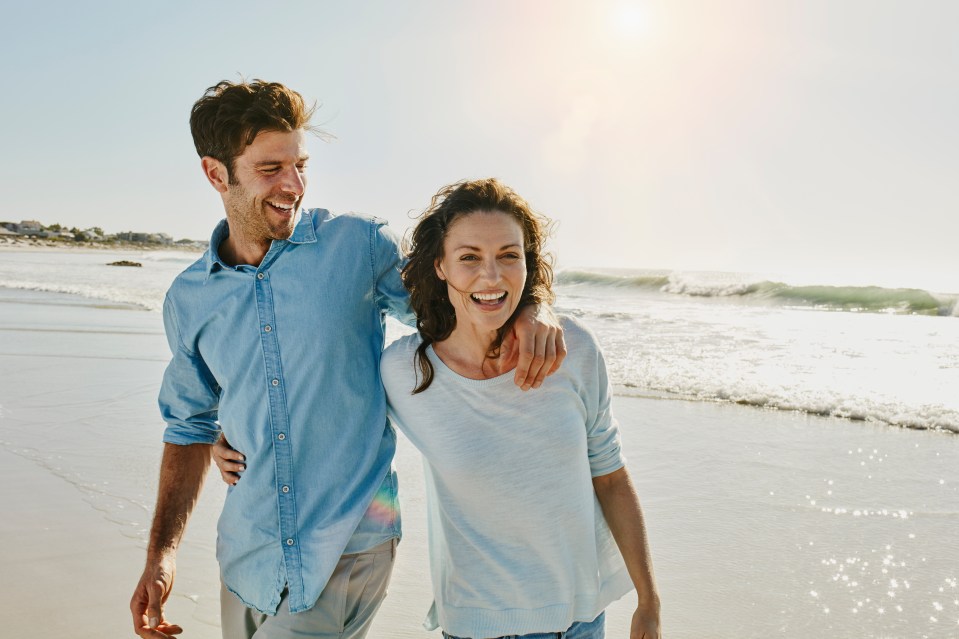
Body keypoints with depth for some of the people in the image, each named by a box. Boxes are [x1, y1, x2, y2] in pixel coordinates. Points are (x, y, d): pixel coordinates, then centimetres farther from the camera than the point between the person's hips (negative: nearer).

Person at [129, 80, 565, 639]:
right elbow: (192, 427, 12)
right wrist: (162, 551, 6)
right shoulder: (189, 300, 3)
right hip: (249, 558, 4)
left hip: (350, 551, -3)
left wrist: (528, 311, -21)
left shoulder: (358, 245, -8)